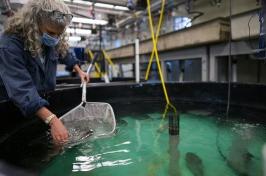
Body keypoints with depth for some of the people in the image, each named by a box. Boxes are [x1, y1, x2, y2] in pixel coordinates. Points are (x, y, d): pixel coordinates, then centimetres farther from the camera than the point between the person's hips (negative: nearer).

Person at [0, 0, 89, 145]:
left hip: (45, 98, 6)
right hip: (17, 106, -5)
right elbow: (22, 89, -44)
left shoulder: (53, 41, -14)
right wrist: (52, 120, -52)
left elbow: (64, 54, 10)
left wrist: (78, 71, 8)